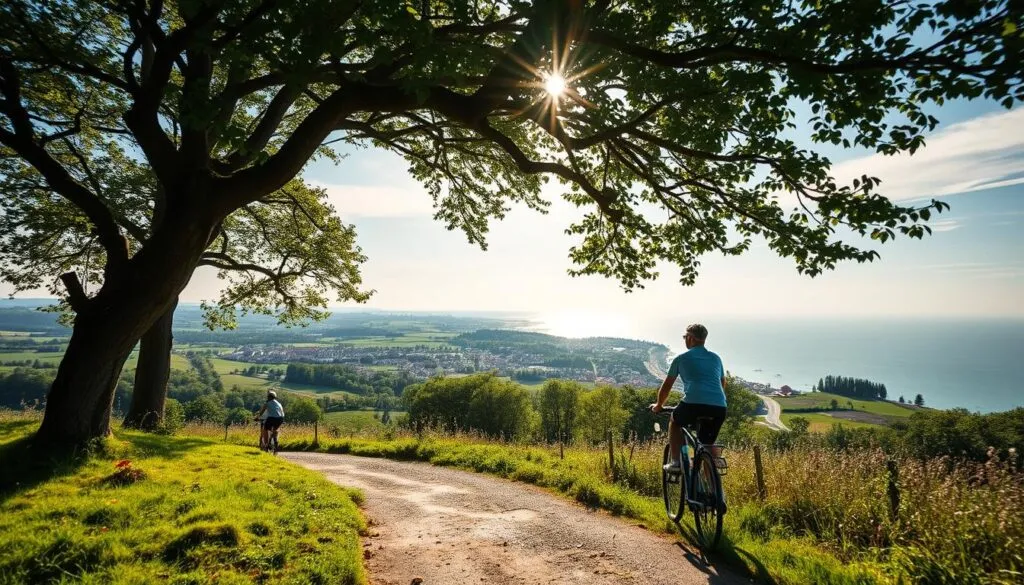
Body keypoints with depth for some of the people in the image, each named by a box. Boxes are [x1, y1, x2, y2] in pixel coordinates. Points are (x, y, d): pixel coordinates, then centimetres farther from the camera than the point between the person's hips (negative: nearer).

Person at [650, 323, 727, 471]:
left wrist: (659, 405, 36)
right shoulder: (716, 358, 24)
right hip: (719, 408, 4)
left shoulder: (681, 358, 14)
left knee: (674, 422, 27)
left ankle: (676, 462, 17)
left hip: (693, 404, -3)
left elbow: (666, 386, 21)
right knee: (707, 444, 23)